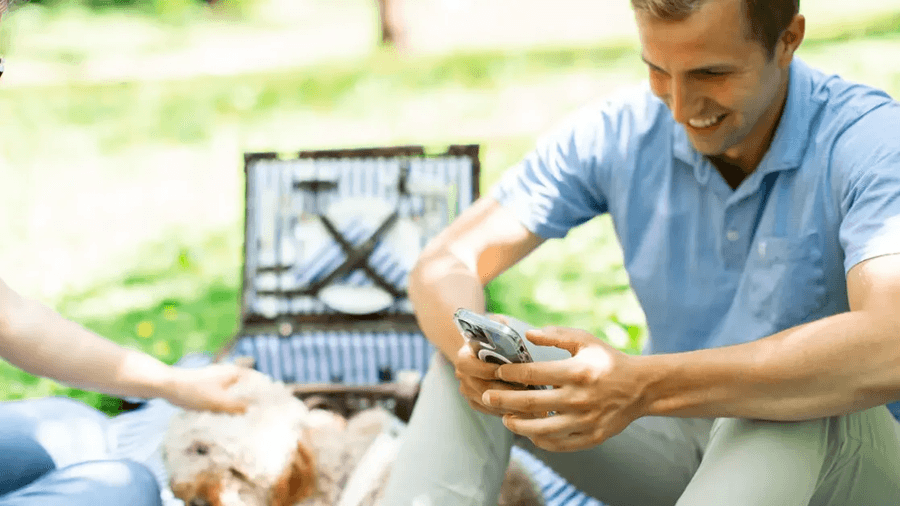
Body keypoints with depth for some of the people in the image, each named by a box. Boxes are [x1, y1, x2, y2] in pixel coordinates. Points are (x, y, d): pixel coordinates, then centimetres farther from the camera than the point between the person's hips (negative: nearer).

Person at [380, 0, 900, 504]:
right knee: (479, 368, -17)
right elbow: (447, 262, -9)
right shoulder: (618, 133, -8)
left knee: (796, 400, -39)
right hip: (678, 443, 4)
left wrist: (647, 386, -50)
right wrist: (475, 350, -35)